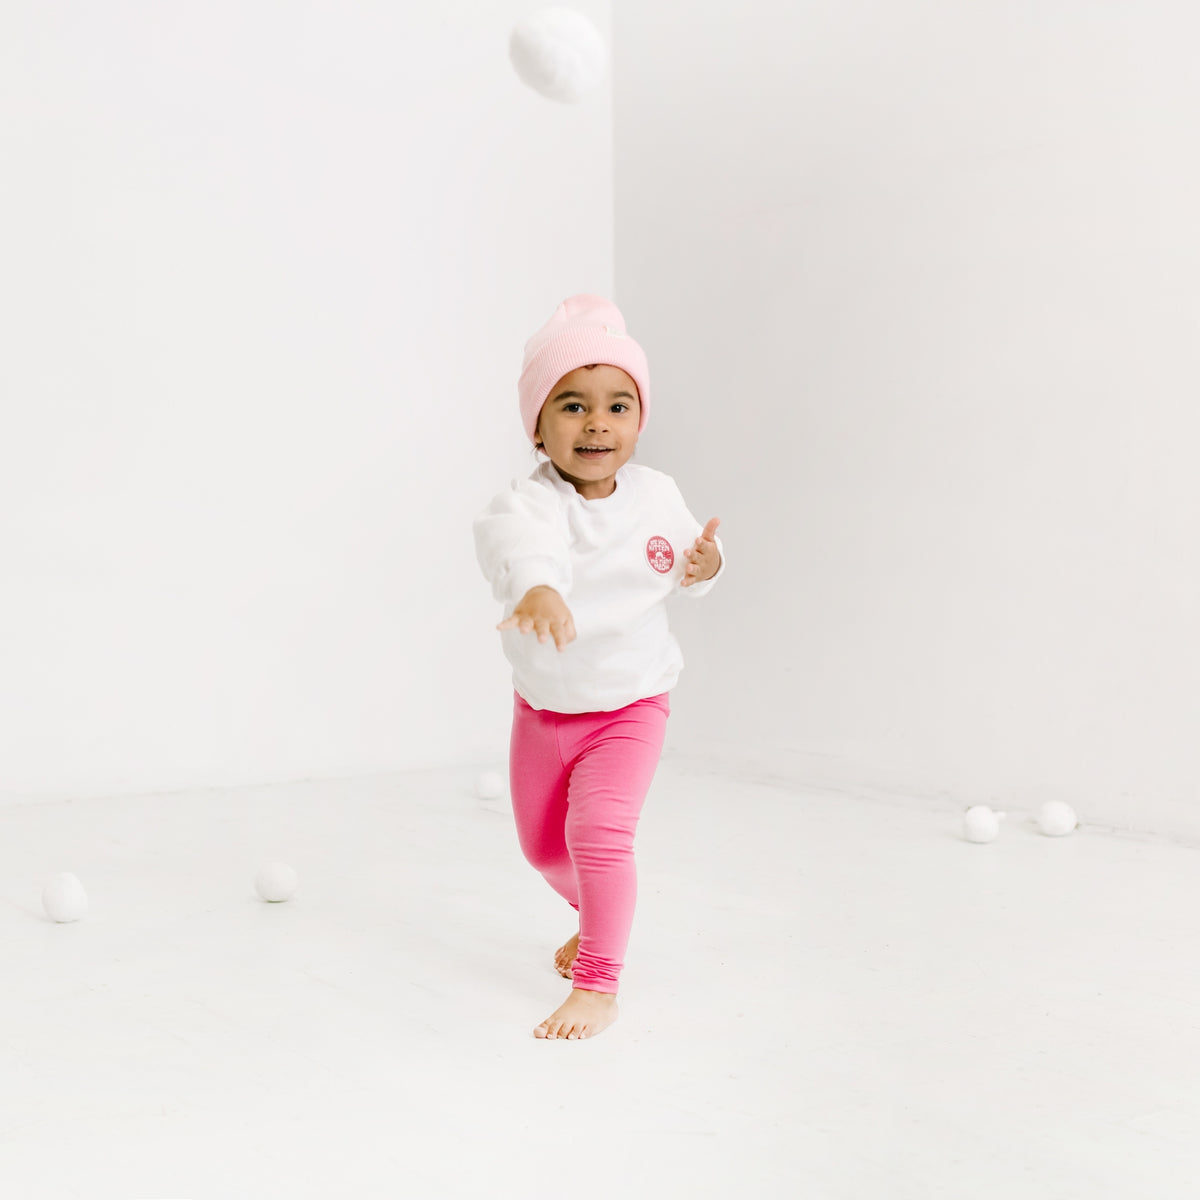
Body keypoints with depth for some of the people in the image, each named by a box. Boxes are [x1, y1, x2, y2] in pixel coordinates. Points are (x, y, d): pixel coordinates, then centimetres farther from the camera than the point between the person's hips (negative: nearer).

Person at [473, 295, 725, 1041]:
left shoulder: (658, 497, -12)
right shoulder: (532, 503, -26)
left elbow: (685, 572, 7)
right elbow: (521, 543, -51)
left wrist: (706, 565, -18)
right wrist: (537, 586, -74)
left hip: (629, 707, -1)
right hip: (541, 708, 1)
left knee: (600, 831, -20)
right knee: (543, 846, 18)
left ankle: (598, 986, -8)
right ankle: (597, 918, 50)